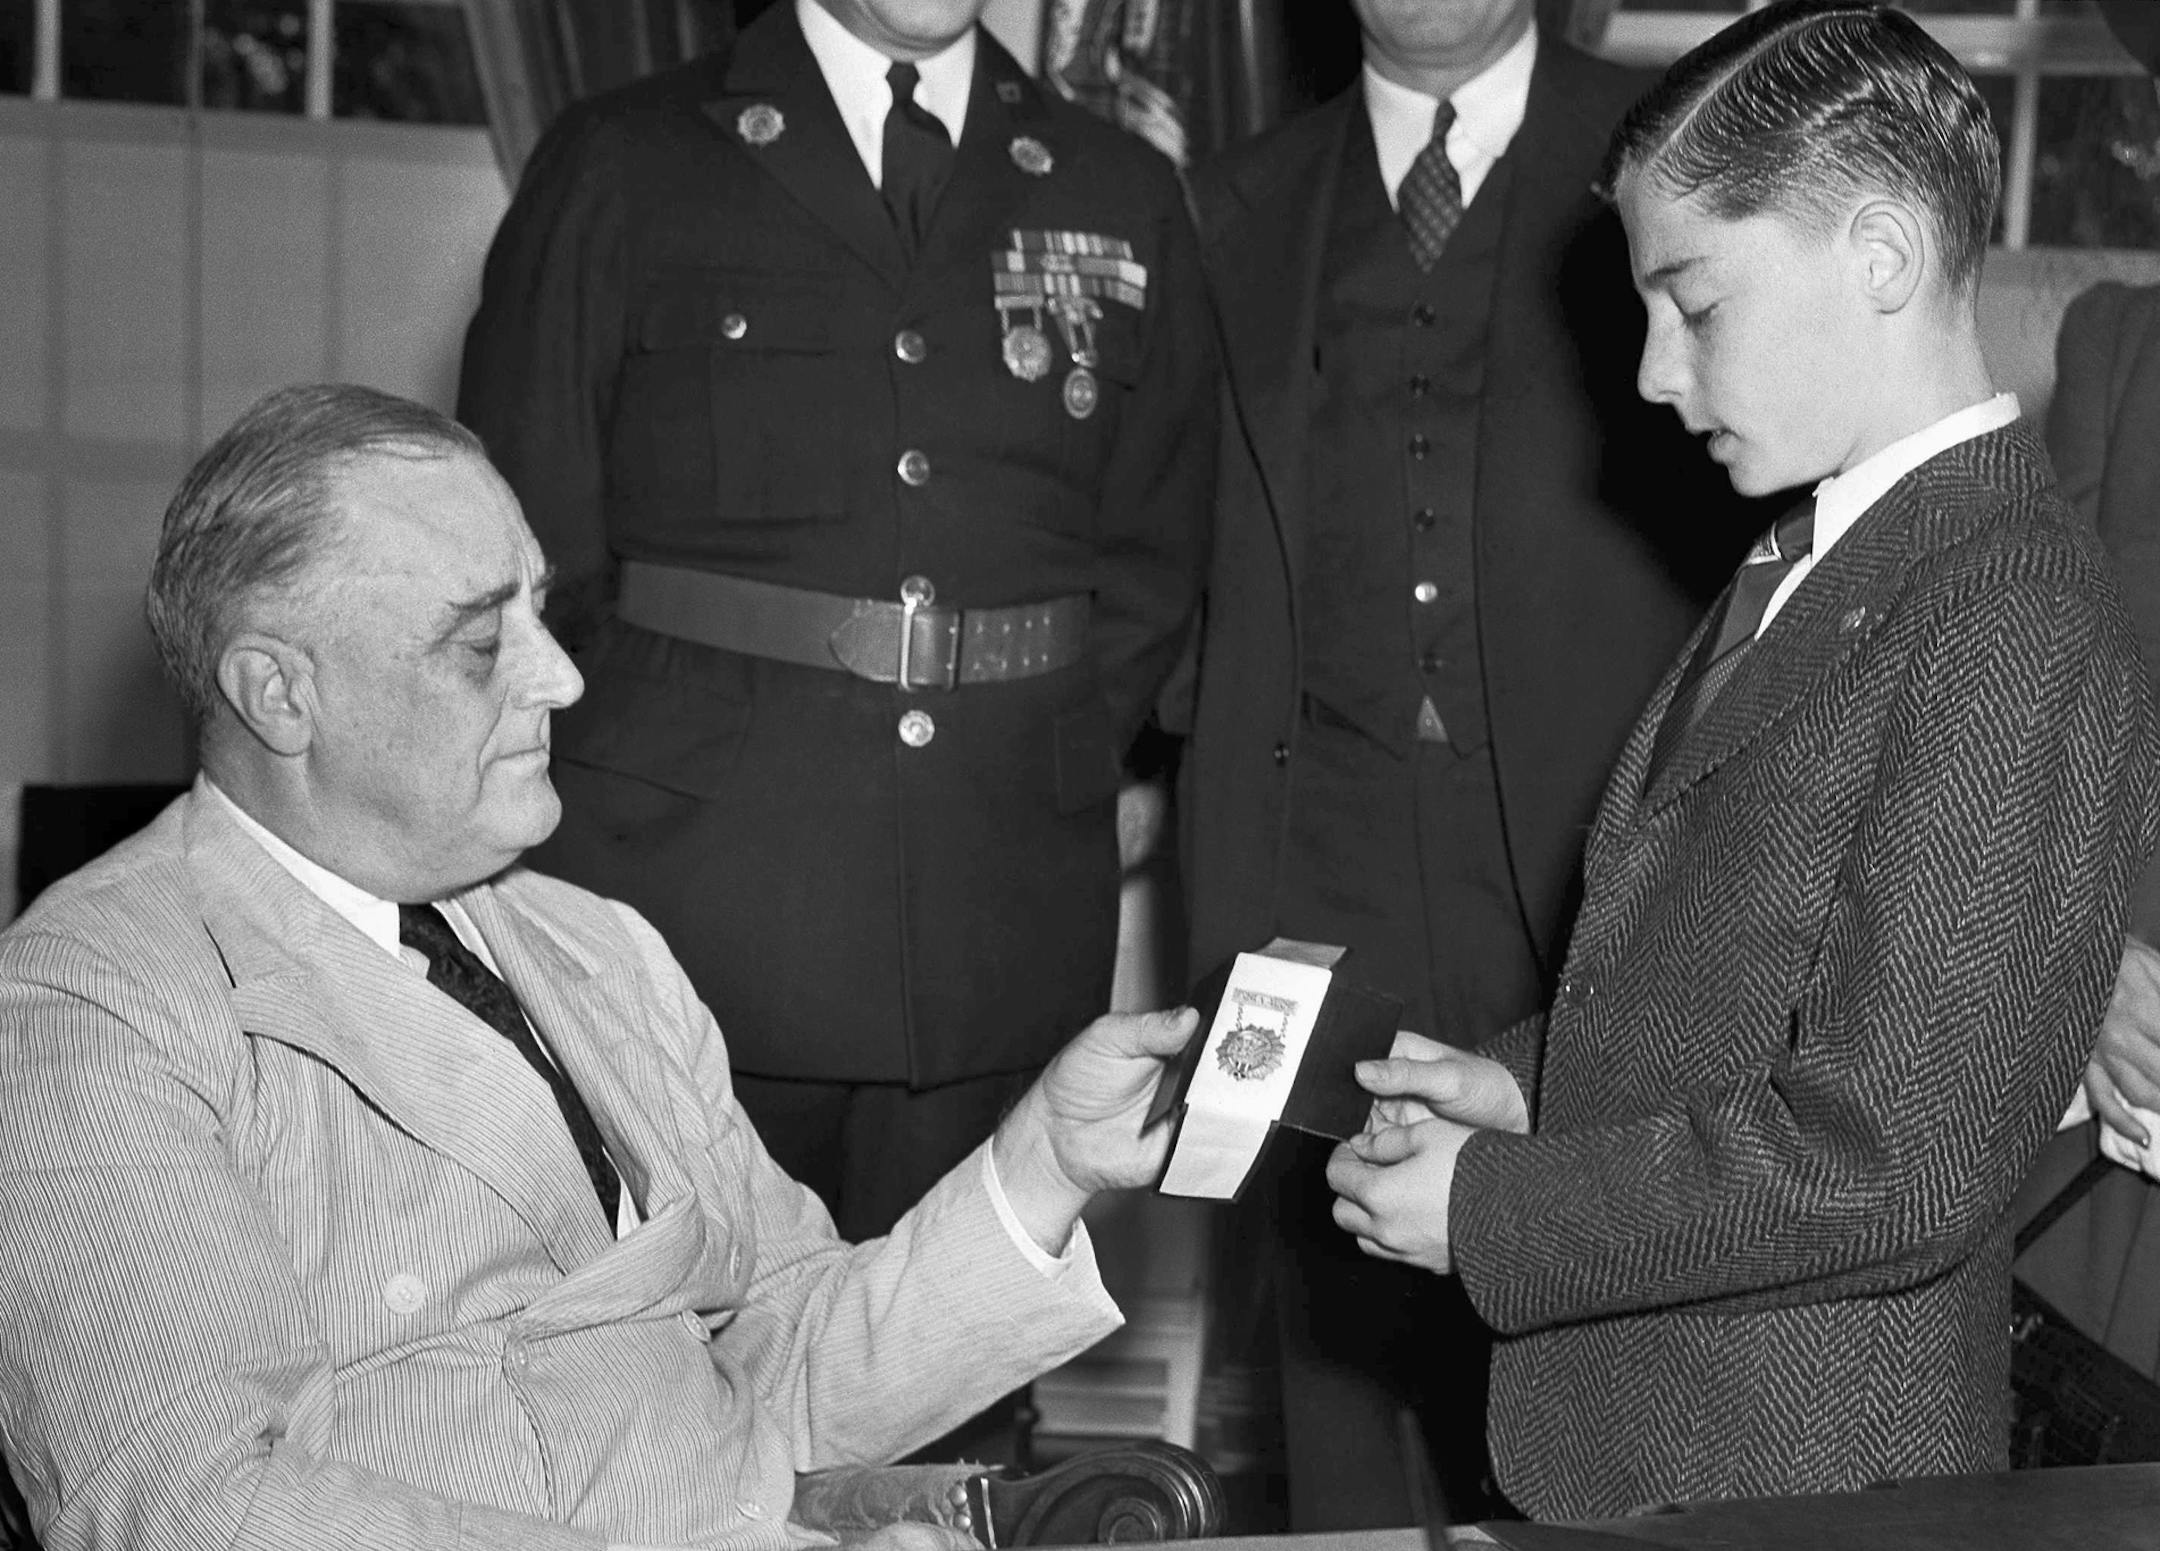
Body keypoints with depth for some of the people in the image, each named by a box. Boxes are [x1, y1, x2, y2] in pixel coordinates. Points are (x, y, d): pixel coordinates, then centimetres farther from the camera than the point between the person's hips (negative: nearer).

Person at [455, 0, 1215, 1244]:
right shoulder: (618, 171, 5)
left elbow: (1153, 557, 16)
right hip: (690, 904, -2)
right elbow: (528, 549, 4)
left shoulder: (1121, 199, 13)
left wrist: (1049, 762, 6)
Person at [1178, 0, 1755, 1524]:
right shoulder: (1240, 209, 12)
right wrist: (1230, 918, 7)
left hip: (1603, 893, -2)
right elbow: (1220, 578, 13)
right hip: (1326, 909, 2)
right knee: (1343, 1366, 5)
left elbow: (1780, 531, 3)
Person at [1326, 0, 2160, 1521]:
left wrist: (1490, 1212, -18)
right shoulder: (1815, 569, 9)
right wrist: (1529, 1081, 1)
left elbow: (1893, 1160, -25)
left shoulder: (2014, 639, -21)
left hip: (1795, 1473, -8)